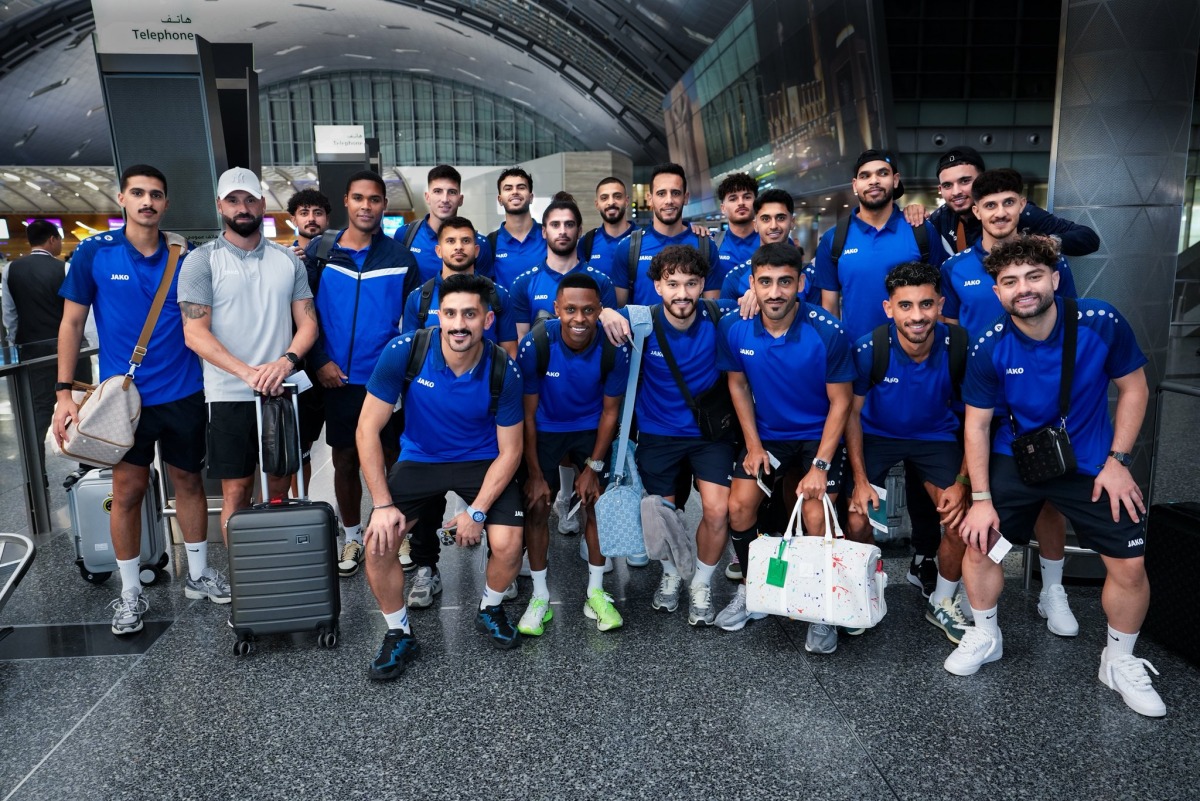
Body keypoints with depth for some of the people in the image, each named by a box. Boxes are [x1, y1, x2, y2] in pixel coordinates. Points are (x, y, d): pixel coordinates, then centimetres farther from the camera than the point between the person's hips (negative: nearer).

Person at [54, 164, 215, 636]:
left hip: (183, 393, 2)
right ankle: (130, 593, 20)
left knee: (188, 480, 12)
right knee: (128, 490, 5)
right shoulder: (94, 253, -4)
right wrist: (64, 393, -6)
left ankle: (198, 574, 29)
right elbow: (72, 323, -1)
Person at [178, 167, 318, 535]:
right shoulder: (201, 261, 0)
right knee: (236, 491, 3)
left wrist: (287, 360, -15)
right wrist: (248, 373, -21)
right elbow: (195, 333, -8)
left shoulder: (288, 260, 9)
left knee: (280, 487, 11)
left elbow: (308, 322, 6)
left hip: (283, 393, 3)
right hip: (230, 396, -3)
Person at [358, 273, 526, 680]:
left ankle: (490, 610, 17)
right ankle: (399, 634, 10)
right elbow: (368, 429, -15)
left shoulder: (502, 370, -20)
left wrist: (477, 511, -19)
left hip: (483, 461, 0)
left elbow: (509, 450, -11)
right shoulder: (404, 352, -22)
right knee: (379, 543, -17)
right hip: (419, 459, 1)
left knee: (507, 545, -19)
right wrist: (383, 504, -19)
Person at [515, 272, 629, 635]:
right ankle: (540, 596, 10)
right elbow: (527, 412, -16)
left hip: (590, 428, 1)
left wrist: (593, 467, -8)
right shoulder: (536, 345, -27)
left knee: (598, 503, -4)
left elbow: (610, 411, -9)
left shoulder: (614, 349, -24)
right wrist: (534, 473, -14)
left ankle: (596, 592, 15)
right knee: (537, 506, -6)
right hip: (545, 428, -1)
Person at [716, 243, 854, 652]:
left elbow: (839, 402, -13)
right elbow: (738, 385, 2)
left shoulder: (827, 333, -23)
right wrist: (753, 446, -2)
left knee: (817, 518, -17)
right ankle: (751, 587, 17)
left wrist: (820, 465, -18)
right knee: (739, 506, -9)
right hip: (766, 433, 3)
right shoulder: (735, 328, -14)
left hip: (819, 434, -3)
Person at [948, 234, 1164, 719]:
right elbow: (977, 424, -8)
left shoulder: (1101, 323, -18)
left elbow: (1133, 388, -4)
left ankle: (1120, 663, 24)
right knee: (978, 542, -5)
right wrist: (981, 498, -11)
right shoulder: (990, 349, -16)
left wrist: (1117, 461, -10)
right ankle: (985, 637, 22)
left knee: (1129, 565, -3)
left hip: (1091, 462, 0)